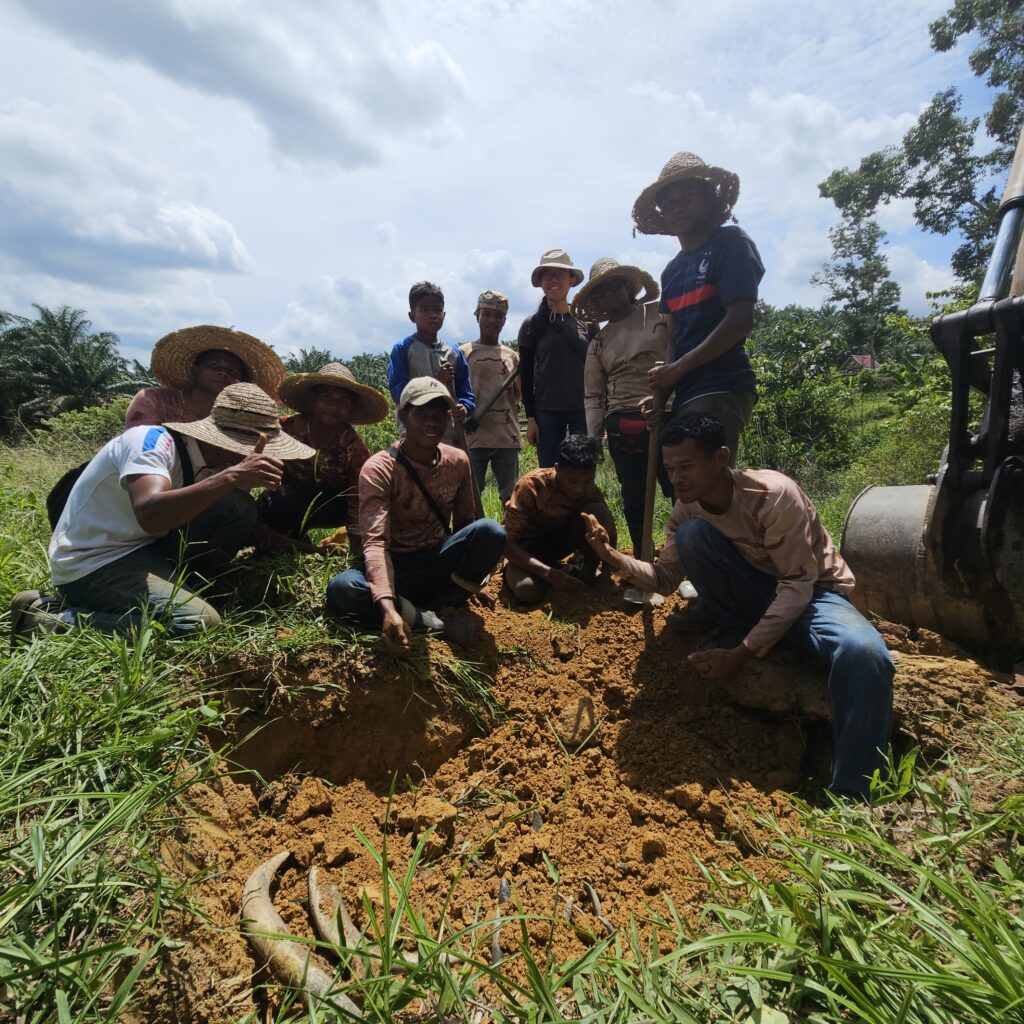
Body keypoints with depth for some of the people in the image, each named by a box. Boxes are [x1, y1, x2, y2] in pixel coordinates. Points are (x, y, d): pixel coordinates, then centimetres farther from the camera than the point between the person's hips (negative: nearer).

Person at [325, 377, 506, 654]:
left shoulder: (458, 461, -2)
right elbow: (375, 541, -27)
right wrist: (388, 609, -42)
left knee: (491, 532, -26)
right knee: (340, 589, -35)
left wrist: (471, 580, 13)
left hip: (439, 564, 3)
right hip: (397, 568, -2)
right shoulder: (379, 468, -16)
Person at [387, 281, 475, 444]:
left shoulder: (454, 353, 12)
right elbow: (397, 391, -10)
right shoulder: (402, 349, 0)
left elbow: (466, 393, 11)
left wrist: (464, 407, -12)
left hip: (451, 436, 5)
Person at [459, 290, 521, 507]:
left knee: (512, 496, 7)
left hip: (507, 437, 3)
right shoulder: (464, 352, 5)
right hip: (474, 436, -3)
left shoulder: (512, 356, 15)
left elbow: (518, 395, 17)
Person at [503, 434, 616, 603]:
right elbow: (507, 543, -29)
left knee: (598, 512, -25)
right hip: (528, 548, -3)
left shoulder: (591, 491, -17)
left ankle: (588, 572, -9)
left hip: (559, 540, 3)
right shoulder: (531, 486, -29)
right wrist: (548, 573, -41)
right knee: (528, 590, -37)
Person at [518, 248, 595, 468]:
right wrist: (530, 418, -2)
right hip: (547, 413, -1)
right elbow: (526, 376, 4)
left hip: (584, 410, 1)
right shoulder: (532, 325, 4)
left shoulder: (587, 321, 7)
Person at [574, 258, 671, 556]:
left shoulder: (660, 314, 6)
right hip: (621, 427, 4)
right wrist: (593, 439, 5)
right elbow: (594, 395, 12)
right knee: (634, 499, 8)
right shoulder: (599, 342, 15)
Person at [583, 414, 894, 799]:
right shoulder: (687, 508, -10)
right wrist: (613, 557, -21)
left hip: (812, 592, -4)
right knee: (691, 534, -23)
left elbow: (798, 586, -26)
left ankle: (850, 794, -22)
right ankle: (732, 632, -5)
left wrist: (742, 653, -30)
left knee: (864, 654, -38)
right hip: (757, 592, 4)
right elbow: (666, 578, -4)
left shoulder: (774, 494, -28)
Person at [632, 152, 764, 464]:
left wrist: (679, 367, -11)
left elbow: (740, 320, -10)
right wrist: (660, 391, 1)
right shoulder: (672, 270, 20)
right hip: (683, 395, 7)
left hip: (720, 391, -7)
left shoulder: (730, 242, 1)